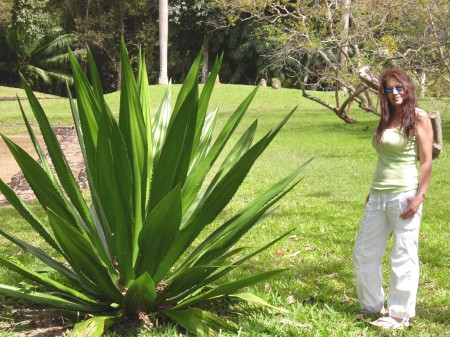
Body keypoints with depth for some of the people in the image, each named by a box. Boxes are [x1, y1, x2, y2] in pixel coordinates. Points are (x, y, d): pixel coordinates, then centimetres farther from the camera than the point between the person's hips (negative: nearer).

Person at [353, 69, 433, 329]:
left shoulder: (419, 118, -5)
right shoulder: (386, 119, 14)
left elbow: (427, 160, -9)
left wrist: (420, 195, -16)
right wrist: (373, 191, 18)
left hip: (404, 195, -8)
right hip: (378, 196, 8)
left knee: (403, 255, 0)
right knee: (364, 251, 12)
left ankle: (401, 314, 10)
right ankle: (373, 306, 25)